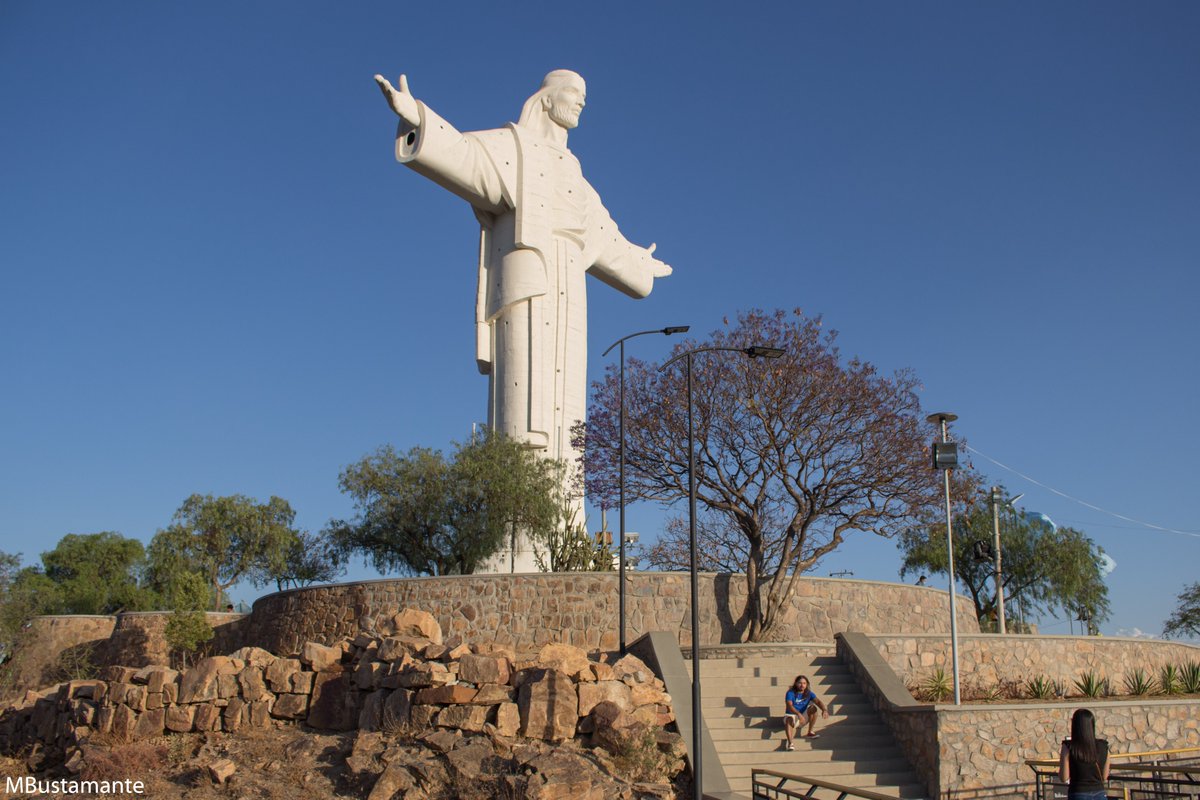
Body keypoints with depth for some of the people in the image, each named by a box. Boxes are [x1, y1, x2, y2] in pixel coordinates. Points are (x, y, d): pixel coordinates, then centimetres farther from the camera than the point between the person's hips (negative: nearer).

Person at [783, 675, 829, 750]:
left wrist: (824, 709, -38)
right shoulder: (791, 693, -11)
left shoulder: (809, 693, 0)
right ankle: (790, 742, -59)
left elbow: (818, 701, -15)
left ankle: (810, 733, -12)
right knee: (789, 720, -38)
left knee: (813, 708, -21)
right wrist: (798, 714, -46)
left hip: (804, 715, 4)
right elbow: (789, 706, -27)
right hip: (792, 715, -4)